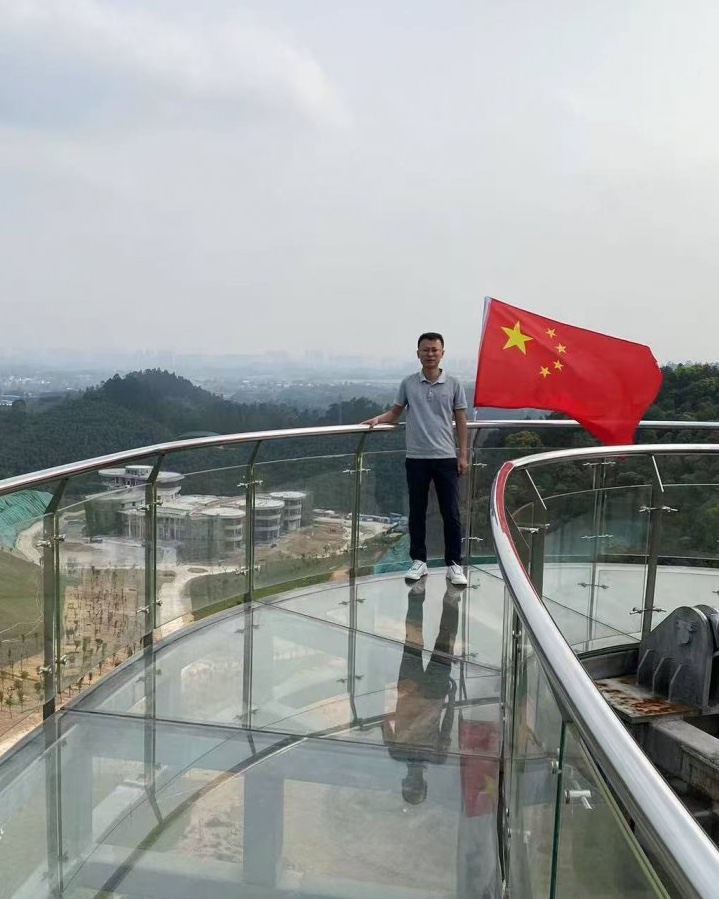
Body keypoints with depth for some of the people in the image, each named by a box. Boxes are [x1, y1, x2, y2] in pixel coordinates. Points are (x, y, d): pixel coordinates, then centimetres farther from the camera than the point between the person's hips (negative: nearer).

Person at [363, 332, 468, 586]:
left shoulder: (453, 384, 2)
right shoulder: (408, 383, 3)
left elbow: (461, 421, 4)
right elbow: (395, 413, 12)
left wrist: (463, 454, 0)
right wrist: (377, 420, -9)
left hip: (446, 457, -1)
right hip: (416, 458, 1)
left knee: (451, 513, 2)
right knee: (417, 512, 8)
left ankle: (454, 564, 10)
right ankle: (419, 560, 19)